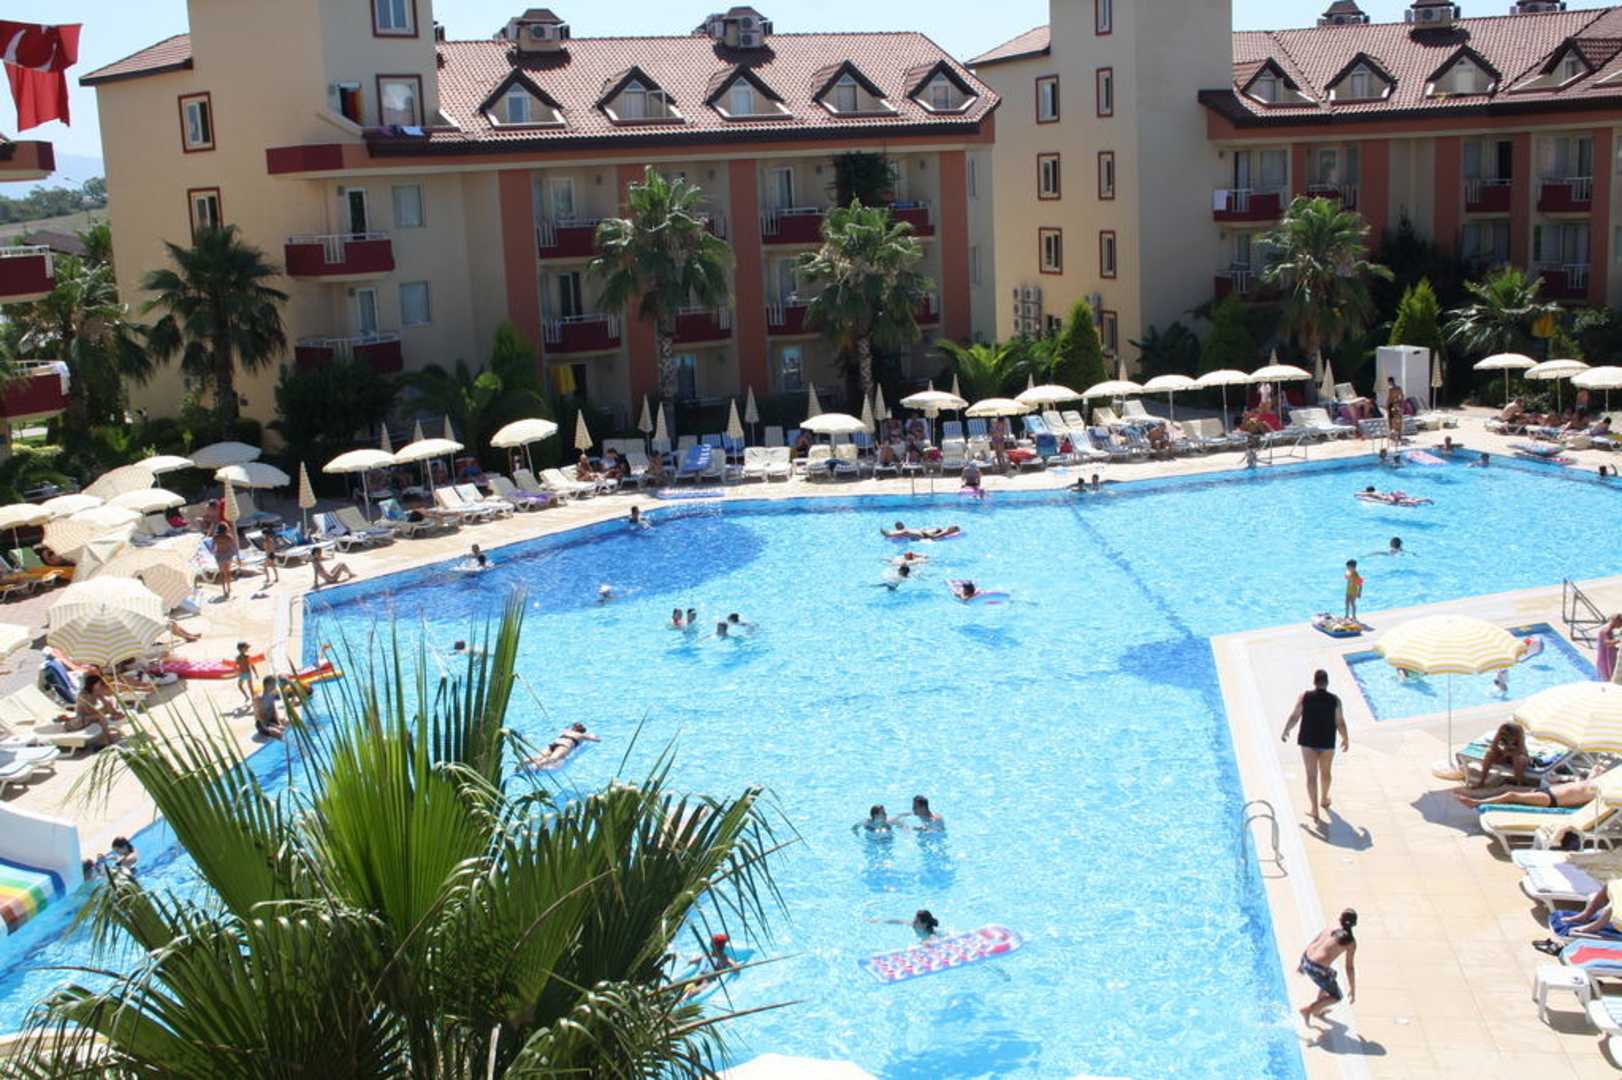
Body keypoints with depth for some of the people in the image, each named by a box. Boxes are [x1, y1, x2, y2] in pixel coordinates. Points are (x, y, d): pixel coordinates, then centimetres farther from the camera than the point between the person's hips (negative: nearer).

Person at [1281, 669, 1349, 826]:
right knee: (1325, 773, 24)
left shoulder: (1304, 697, -11)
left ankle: (1315, 811, -3)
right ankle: (1324, 800, 45)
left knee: (1311, 776, 3)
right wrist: (1346, 739, 8)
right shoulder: (1335, 700, -11)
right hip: (1327, 742, 1)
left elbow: (1294, 717, -7)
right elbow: (1340, 723, -8)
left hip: (1308, 741, -1)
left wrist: (1285, 731, 10)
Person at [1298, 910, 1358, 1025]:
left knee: (1330, 978, 36)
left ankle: (1318, 1011, 47)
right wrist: (1352, 990, 3)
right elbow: (1350, 967, -6)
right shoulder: (1351, 942, -7)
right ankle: (1308, 1009, 5)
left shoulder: (1333, 927, 10)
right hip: (1317, 969, -7)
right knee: (1336, 997, 17)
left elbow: (1313, 942, 16)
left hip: (1306, 959, 7)